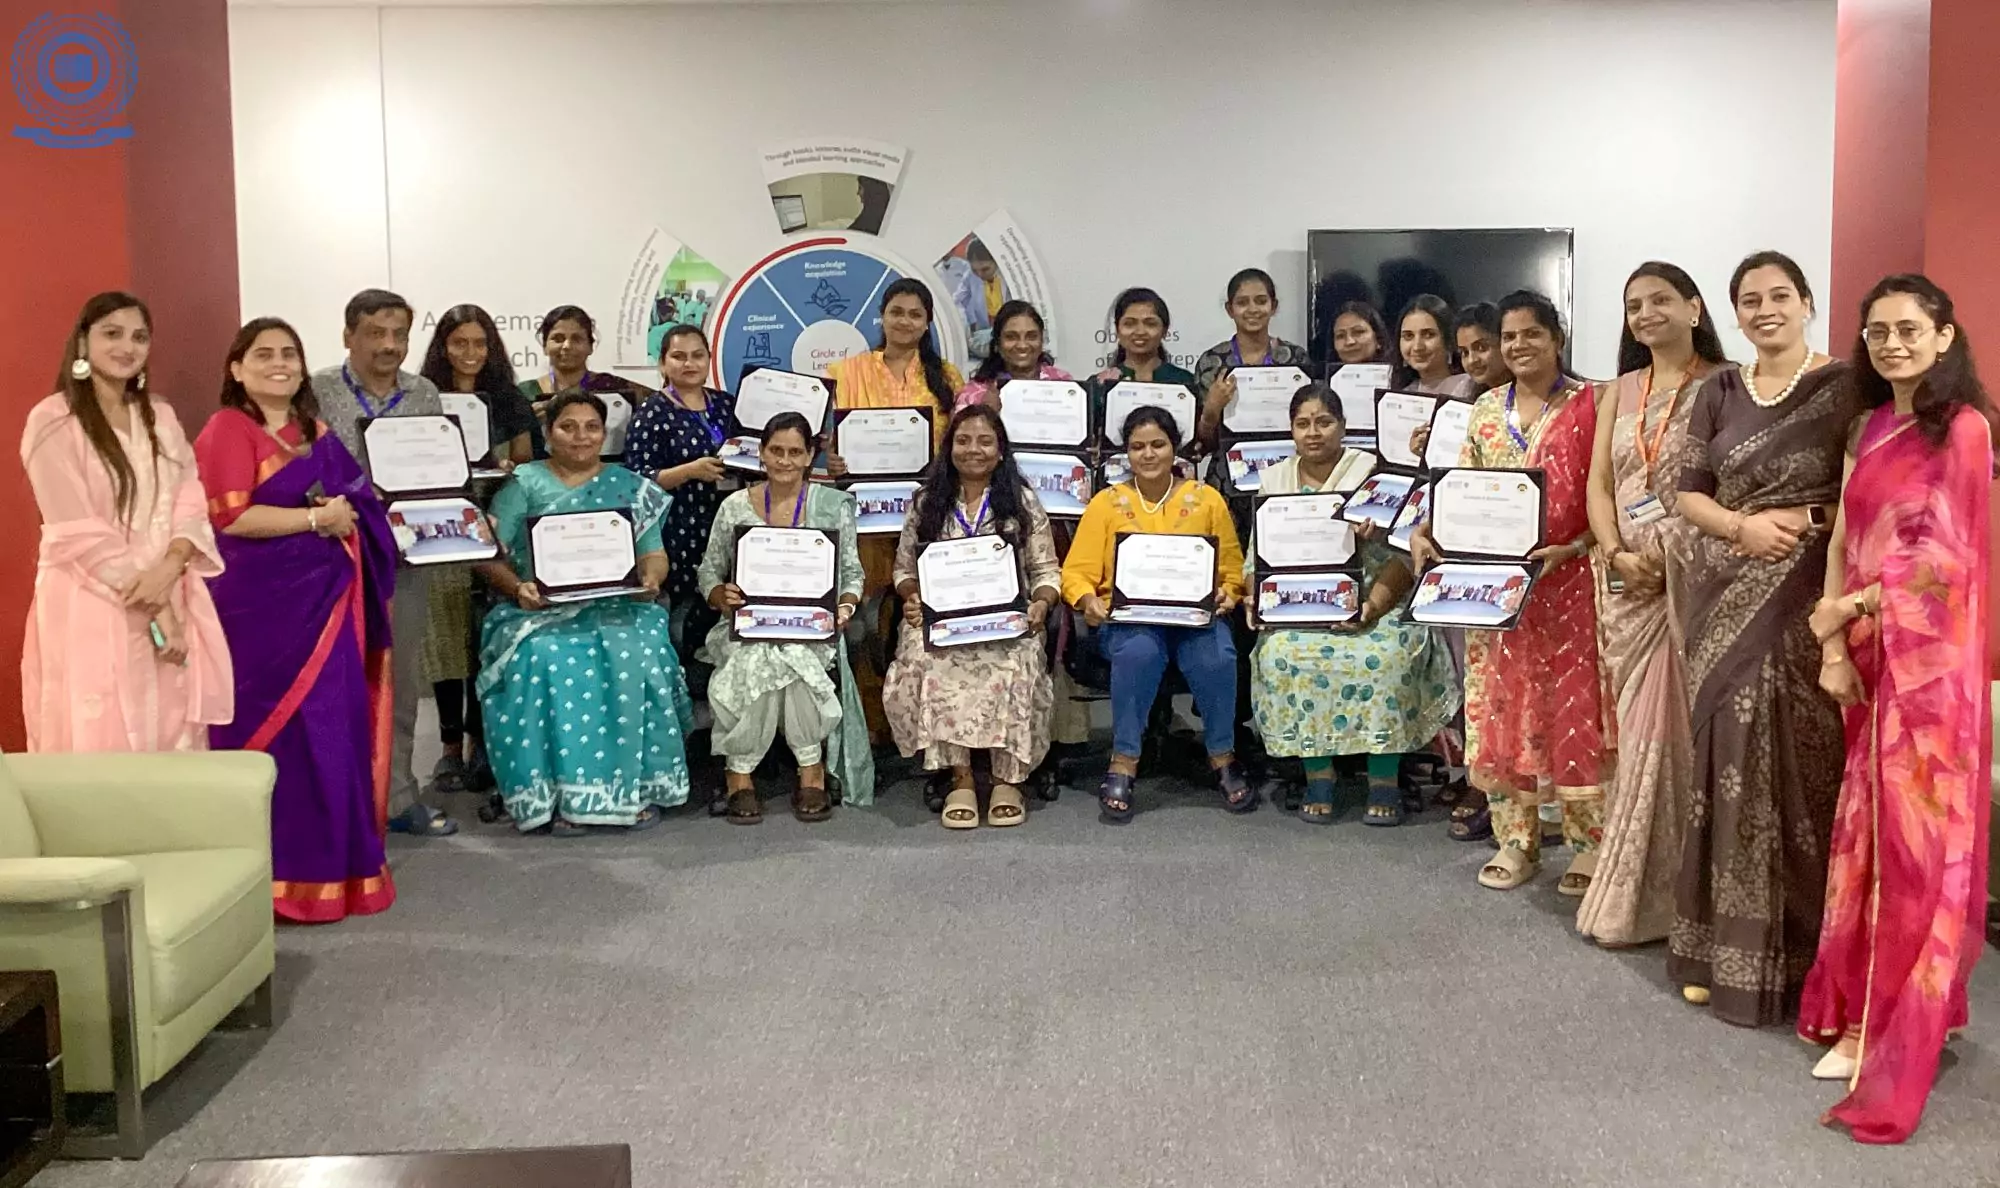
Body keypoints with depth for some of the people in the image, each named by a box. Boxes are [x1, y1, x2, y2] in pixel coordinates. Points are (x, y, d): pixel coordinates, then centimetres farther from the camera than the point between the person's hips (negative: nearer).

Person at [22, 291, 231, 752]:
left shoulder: (161, 416, 12)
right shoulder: (53, 422, -7)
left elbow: (190, 503, 5)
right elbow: (79, 534, -12)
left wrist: (171, 567, -16)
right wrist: (156, 607, -13)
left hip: (172, 599, 5)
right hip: (93, 610, -5)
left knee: (174, 739, 6)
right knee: (104, 743, -2)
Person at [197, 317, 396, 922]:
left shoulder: (316, 433, 17)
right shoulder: (228, 430, -6)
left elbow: (352, 501, 25)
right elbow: (230, 516, -17)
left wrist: (348, 515, 3)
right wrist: (315, 519, -14)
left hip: (324, 597, 7)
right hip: (263, 602, -7)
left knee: (333, 724, 7)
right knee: (281, 727, -5)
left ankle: (331, 860, 17)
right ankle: (284, 874, 2)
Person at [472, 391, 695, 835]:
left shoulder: (629, 487, 17)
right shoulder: (524, 484, 11)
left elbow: (654, 554, 11)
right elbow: (487, 553, 3)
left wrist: (650, 577, -13)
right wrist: (517, 587, -17)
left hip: (616, 606, 1)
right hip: (543, 609, -1)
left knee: (633, 655, -31)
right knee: (546, 658, -34)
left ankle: (638, 786, -19)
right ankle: (561, 791, -25)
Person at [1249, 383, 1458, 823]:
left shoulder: (1375, 473, 2)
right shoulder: (1275, 480, 14)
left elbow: (1404, 556, -7)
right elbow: (1256, 558, 12)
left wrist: (1374, 605, -23)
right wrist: (1257, 598, -10)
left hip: (1373, 604, -2)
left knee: (1385, 654, -33)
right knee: (1284, 653, -30)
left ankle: (1384, 780, -20)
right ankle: (1318, 774, -19)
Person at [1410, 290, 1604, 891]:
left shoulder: (1589, 404, -3)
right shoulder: (1486, 410, 12)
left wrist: (1571, 548, -20)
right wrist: (1424, 532, -4)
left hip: (1568, 582, -5)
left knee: (1573, 707, -1)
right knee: (1501, 706, 6)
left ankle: (1589, 843, 10)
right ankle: (1516, 838, 17)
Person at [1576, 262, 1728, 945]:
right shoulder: (1620, 391, 15)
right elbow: (1598, 483, 11)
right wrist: (1616, 553, -6)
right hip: (1629, 582, 5)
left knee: (1681, 727, -3)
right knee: (1638, 729, 8)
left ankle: (1653, 893, 8)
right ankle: (1636, 891, 17)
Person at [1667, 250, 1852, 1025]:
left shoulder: (1841, 387, 0)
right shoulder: (1719, 393, 10)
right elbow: (1688, 493, 7)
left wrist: (1805, 518, -17)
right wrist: (1742, 527, -10)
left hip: (1804, 599, -3)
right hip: (1724, 598, 3)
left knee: (1796, 761, -4)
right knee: (1728, 756, 4)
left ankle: (1791, 952, 9)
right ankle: (1721, 947, 14)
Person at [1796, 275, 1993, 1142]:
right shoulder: (1871, 429, 14)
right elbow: (1844, 543, 9)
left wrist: (1848, 606, -6)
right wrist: (1833, 647, -1)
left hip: (1929, 661, -7)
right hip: (1867, 659, 7)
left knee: (1914, 841, 0)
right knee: (1866, 833, 11)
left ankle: (1898, 1032, 10)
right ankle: (1863, 1007, 22)